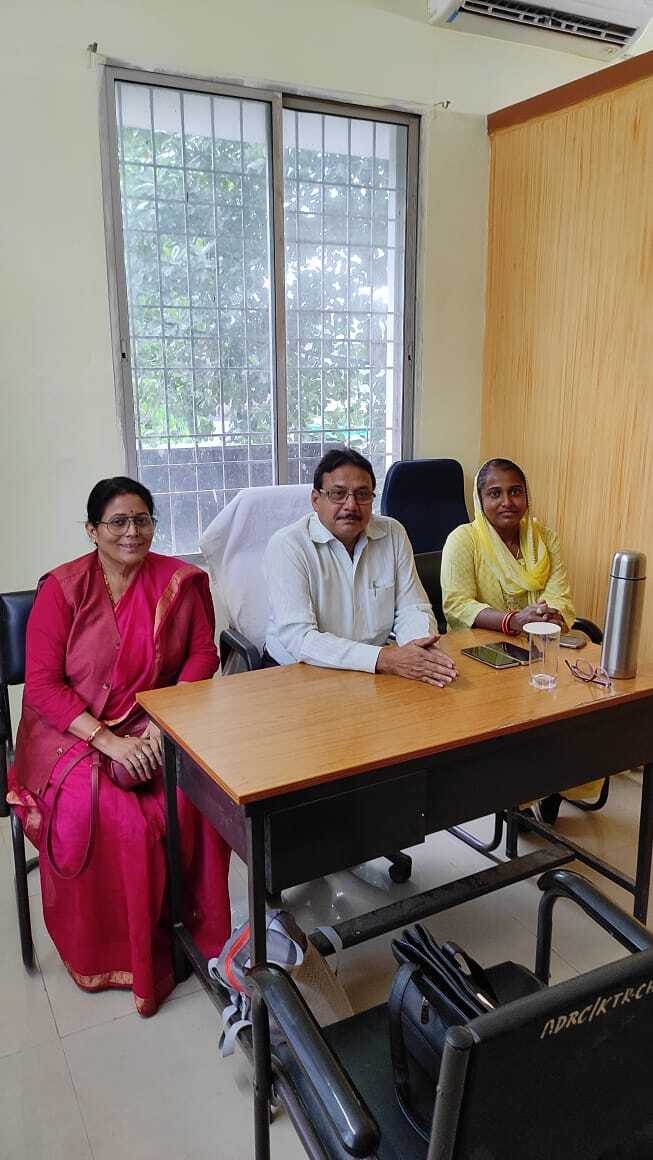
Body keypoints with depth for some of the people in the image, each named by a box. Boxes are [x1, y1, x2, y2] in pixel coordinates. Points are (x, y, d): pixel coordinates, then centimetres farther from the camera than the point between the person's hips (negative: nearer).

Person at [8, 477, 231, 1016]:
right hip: (73, 732, -2)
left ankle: (196, 928, -2)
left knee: (196, 796, -25)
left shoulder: (180, 581, 2)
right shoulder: (62, 589, -5)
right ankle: (109, 953, -3)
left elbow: (203, 653, 3)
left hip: (157, 728, 2)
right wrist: (110, 741, -19)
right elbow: (42, 685, -8)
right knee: (101, 813, -28)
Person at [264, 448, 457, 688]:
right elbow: (299, 638, -21)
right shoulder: (287, 545, -13)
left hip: (374, 672, 3)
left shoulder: (393, 534, 2)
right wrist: (383, 658, -30)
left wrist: (422, 647, -21)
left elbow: (412, 608, 3)